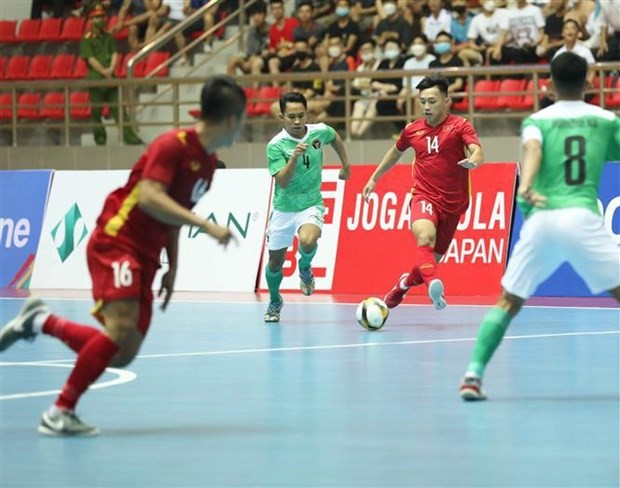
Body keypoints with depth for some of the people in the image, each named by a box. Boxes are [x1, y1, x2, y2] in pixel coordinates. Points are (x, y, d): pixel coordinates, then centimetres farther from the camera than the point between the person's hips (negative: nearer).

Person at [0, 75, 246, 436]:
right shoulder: (173, 145, -15)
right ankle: (61, 412, -19)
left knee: (123, 354, 1)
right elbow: (149, 197, -28)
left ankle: (40, 321, 19)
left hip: (145, 257, 9)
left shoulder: (208, 162, 11)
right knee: (122, 327, -27)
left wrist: (173, 266, 15)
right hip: (116, 243, -9)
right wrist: (206, 225, -31)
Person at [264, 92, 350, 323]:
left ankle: (305, 268, 4)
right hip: (283, 208, 0)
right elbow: (283, 182, -27)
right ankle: (274, 301, 41)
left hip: (311, 204, 0)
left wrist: (345, 164, 21)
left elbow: (335, 137, 17)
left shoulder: (319, 132, -9)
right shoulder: (276, 146, -19)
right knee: (275, 262, 11)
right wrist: (294, 157, -39)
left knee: (307, 241, -32)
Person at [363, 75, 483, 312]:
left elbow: (477, 151, -22)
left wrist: (473, 160, -45)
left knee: (432, 259, 11)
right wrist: (374, 178, 31)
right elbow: (396, 151, 27)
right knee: (425, 237, -33)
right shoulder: (413, 130, 6)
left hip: (453, 202, 0)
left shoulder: (460, 125, -5)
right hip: (424, 196, 0)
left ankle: (405, 283, 43)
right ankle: (434, 284, -56)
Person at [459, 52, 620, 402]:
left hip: (541, 220, 2)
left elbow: (533, 150, -10)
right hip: (583, 217, -1)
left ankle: (473, 375, 0)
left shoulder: (537, 120, 12)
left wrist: (525, 187, -27)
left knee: (508, 303, 13)